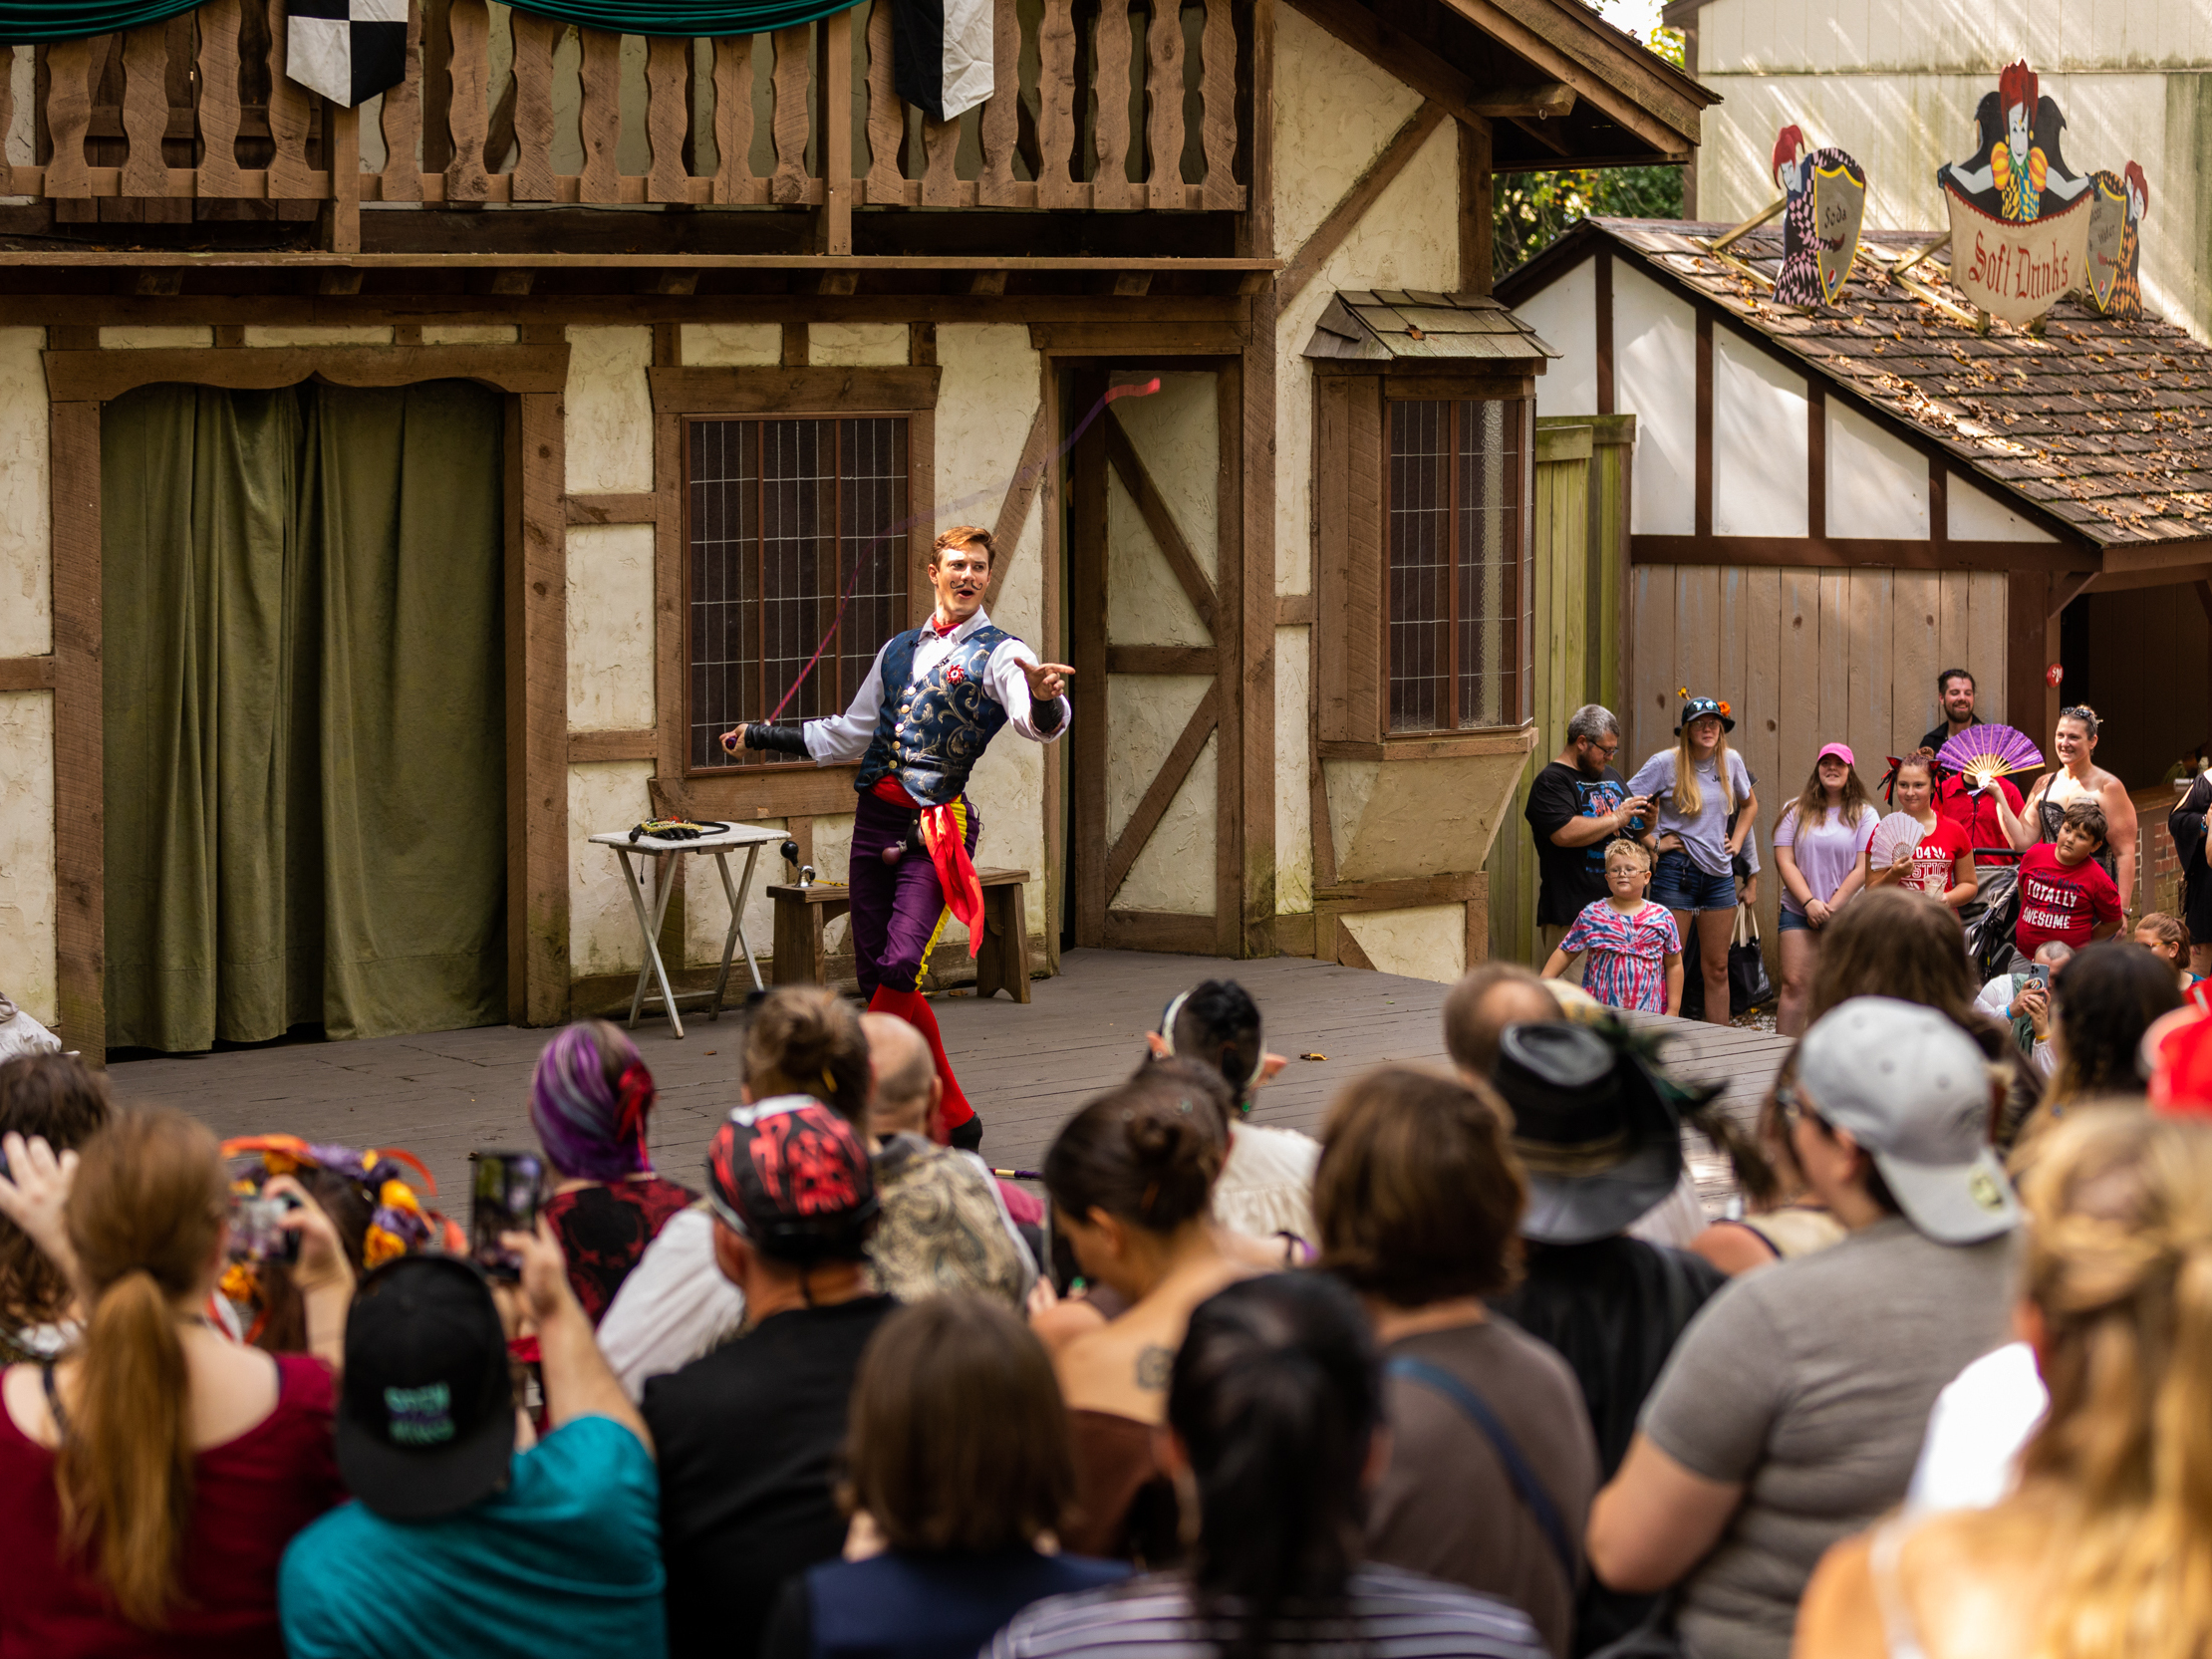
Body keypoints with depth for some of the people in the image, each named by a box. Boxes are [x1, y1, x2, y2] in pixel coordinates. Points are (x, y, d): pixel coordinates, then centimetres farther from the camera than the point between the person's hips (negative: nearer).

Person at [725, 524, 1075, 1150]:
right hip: (876, 817, 6)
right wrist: (761, 737, 33)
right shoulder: (898, 650, 19)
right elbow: (848, 736, 31)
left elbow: (1039, 724, -20)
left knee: (899, 967, -22)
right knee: (874, 974, 4)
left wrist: (1044, 697, -43)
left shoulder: (997, 654, 0)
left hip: (935, 827, -6)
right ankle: (954, 1120, 14)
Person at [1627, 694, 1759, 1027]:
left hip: (1719, 874, 5)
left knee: (1717, 968, 8)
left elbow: (1750, 804, 25)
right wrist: (1652, 842, -12)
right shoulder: (1666, 763, -8)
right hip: (1677, 871, -4)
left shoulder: (1731, 761, 6)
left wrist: (1736, 841, 12)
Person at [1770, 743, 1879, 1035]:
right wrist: (1809, 902, -10)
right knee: (1794, 985, -7)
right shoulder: (1796, 811, 8)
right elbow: (1784, 861, 2)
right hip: (1800, 912, 1)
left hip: (1848, 913, -1)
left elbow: (1863, 868, -3)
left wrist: (1832, 906, -10)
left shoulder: (1864, 814, 4)